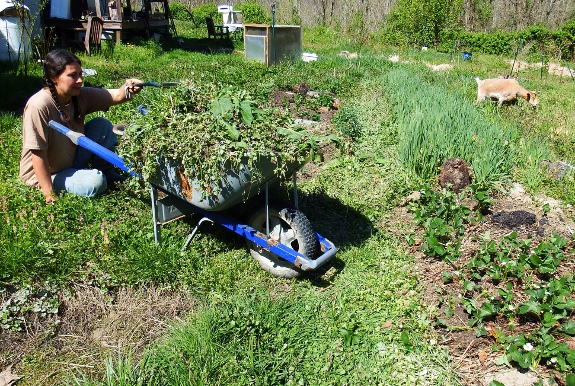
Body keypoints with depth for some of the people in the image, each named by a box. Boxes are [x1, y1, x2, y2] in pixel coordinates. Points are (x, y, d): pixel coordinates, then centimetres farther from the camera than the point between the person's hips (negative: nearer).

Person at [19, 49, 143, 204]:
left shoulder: (81, 95, -11)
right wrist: (50, 195, -27)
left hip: (72, 159, 7)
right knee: (95, 182, -28)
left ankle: (106, 171, 11)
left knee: (103, 125, -8)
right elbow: (38, 153, -28)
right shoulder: (38, 106, -30)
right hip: (45, 174, -7)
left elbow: (115, 96, -19)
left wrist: (127, 89, -43)